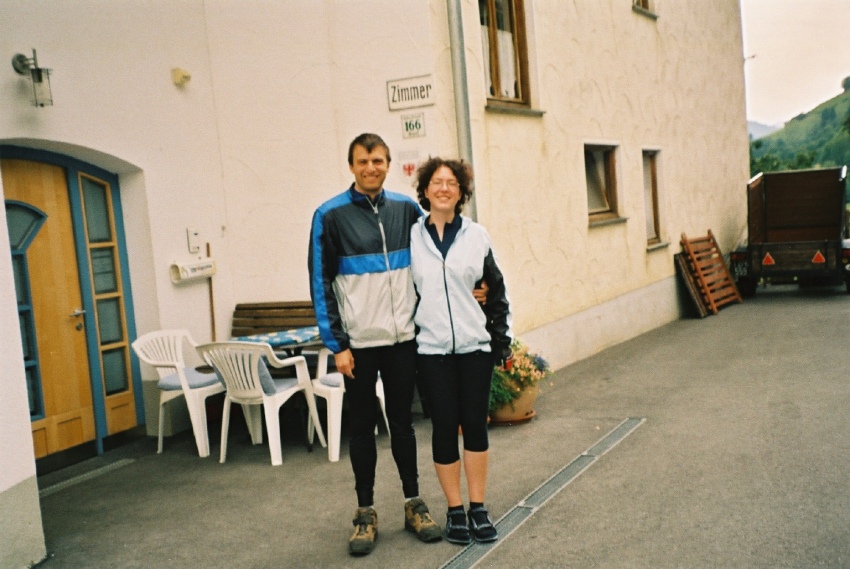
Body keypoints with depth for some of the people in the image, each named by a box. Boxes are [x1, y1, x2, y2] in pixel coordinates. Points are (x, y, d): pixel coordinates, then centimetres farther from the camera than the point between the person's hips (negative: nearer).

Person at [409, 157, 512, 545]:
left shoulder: (476, 235, 3)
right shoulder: (411, 236, 1)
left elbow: (496, 289, 9)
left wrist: (501, 337, 5)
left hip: (475, 346, 1)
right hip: (432, 349, -1)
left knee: (475, 425, 5)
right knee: (444, 427, 4)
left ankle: (478, 508, 19)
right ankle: (455, 511, 17)